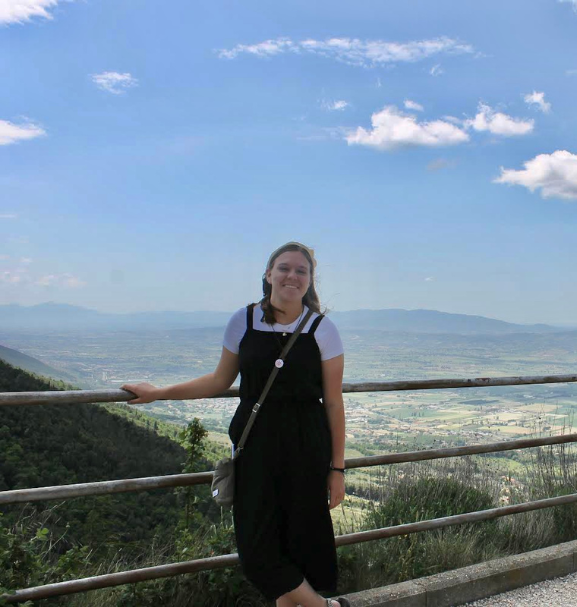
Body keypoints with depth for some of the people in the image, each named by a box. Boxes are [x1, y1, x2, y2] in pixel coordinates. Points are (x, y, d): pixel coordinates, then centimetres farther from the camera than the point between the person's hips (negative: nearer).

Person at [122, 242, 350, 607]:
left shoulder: (322, 329, -4)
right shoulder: (243, 322, 1)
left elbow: (334, 403, -2)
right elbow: (220, 381, 11)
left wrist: (337, 468, -3)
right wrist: (159, 393, 12)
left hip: (305, 448, -2)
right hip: (255, 446, 2)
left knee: (301, 540, 4)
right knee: (258, 548, 4)